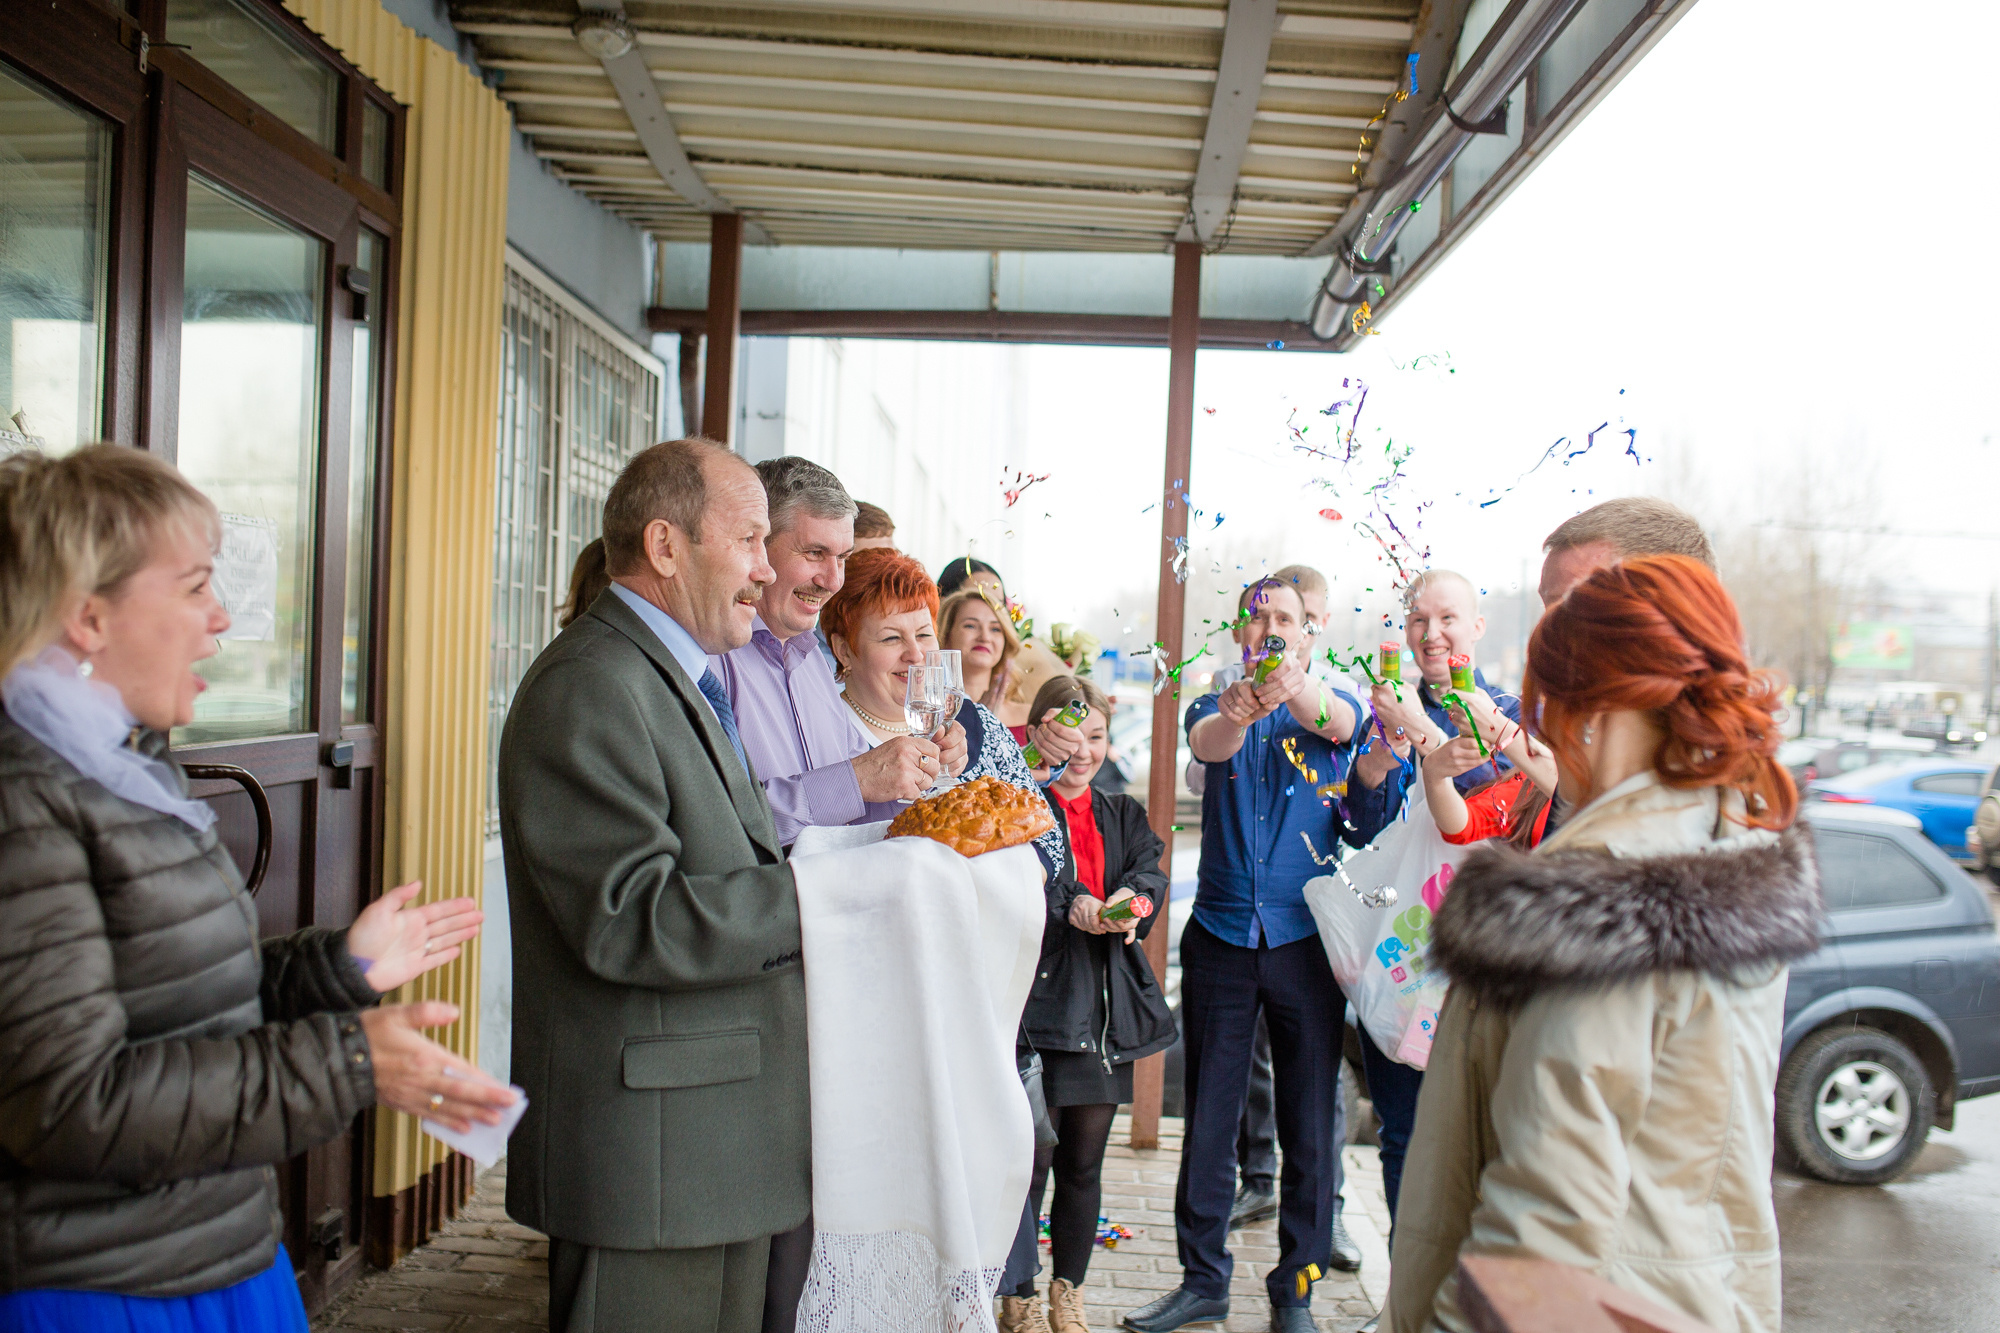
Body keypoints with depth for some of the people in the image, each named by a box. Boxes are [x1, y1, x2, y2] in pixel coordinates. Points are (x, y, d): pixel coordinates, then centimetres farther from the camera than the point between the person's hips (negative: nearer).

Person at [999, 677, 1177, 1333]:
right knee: (1032, 1159, 0)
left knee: (1084, 1162, 14)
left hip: (1106, 1006, 5)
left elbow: (1150, 869, 0)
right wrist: (1072, 906, -33)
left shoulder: (1123, 814, 16)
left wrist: (1132, 899, -22)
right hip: (1040, 1002, -5)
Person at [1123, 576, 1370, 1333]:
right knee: (1207, 1118, 8)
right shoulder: (1214, 711, 7)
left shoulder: (1329, 709, 5)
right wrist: (1238, 710, -42)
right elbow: (1207, 743, -17)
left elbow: (1339, 721, -21)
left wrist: (1295, 690, -44)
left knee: (1309, 1124, 6)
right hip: (1221, 936, 1)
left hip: (1306, 937, -1)